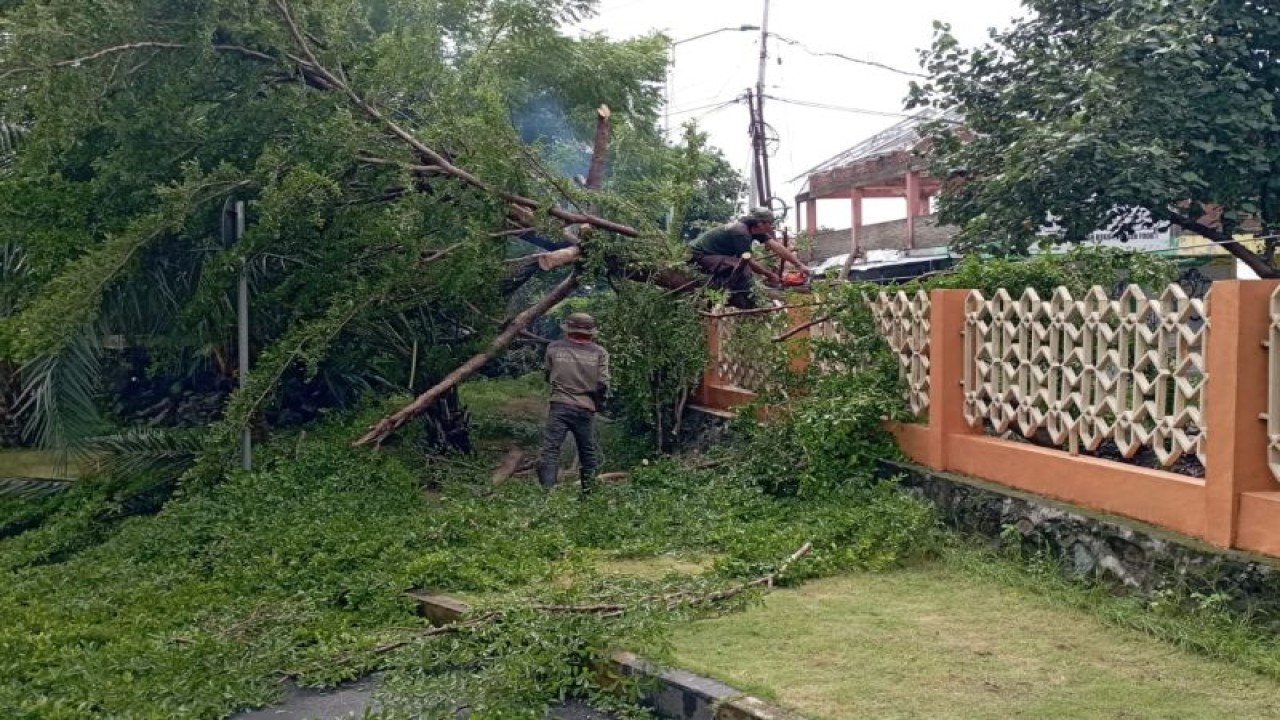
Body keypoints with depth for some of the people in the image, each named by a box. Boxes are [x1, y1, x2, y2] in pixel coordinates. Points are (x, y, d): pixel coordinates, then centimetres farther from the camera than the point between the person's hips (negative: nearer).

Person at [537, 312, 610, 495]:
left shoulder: (554, 348, 1)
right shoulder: (599, 352, 0)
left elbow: (548, 377, 13)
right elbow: (603, 384, -4)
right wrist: (599, 404, 12)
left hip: (559, 406, -1)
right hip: (586, 409, 1)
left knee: (550, 449, -3)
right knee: (588, 451, 16)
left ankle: (546, 490, -14)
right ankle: (589, 491, 24)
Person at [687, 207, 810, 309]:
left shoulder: (754, 229, 1)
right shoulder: (741, 232, -26)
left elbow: (777, 247, -2)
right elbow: (749, 262, -18)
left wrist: (799, 265, -6)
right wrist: (770, 275, -7)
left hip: (710, 251, 10)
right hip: (699, 255, -10)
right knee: (742, 265, -25)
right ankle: (740, 301, -11)